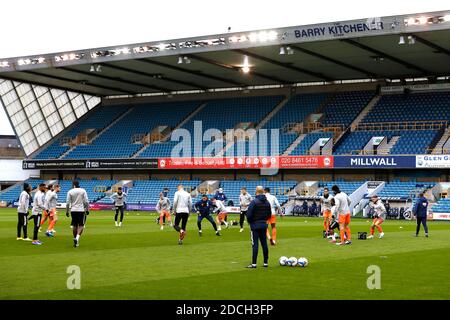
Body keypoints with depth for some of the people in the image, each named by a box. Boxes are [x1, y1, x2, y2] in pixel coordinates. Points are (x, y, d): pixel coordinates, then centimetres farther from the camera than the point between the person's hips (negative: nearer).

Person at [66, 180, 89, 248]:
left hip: (73, 210, 2)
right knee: (81, 225, 2)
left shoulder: (70, 192, 1)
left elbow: (67, 203, -1)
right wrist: (87, 209, 6)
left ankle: (75, 240, 15)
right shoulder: (83, 191, 0)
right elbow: (86, 201, -3)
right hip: (81, 210, -2)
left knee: (74, 226, 12)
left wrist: (67, 211, 6)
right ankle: (77, 237, -20)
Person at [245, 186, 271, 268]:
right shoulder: (267, 202, 8)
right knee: (264, 244, 10)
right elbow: (269, 214, 14)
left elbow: (249, 215, -15)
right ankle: (266, 262, 13)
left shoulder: (254, 202, -14)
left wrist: (250, 222, 2)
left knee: (255, 244, -6)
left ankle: (254, 264, -7)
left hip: (255, 225, -6)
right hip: (264, 225, 6)